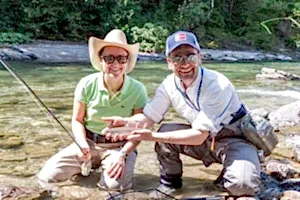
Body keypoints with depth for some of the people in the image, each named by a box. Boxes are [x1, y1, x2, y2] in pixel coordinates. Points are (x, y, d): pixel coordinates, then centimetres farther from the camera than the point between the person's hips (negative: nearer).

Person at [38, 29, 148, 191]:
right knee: (47, 176, -13)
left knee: (115, 184, -31)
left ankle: (107, 166, 5)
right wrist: (83, 145, -18)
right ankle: (89, 163, 13)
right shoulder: (87, 85, -12)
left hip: (120, 146, -1)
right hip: (88, 142, 2)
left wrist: (122, 154, -23)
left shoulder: (137, 90, -15)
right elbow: (77, 121, 1)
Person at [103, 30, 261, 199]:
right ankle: (170, 185, 5)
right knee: (165, 131, -15)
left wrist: (152, 136, -36)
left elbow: (199, 135, -31)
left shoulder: (218, 85, -30)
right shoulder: (169, 85, -11)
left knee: (241, 184, -31)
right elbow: (148, 117, -4)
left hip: (236, 139, -5)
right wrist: (126, 122, -27)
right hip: (205, 139, 5)